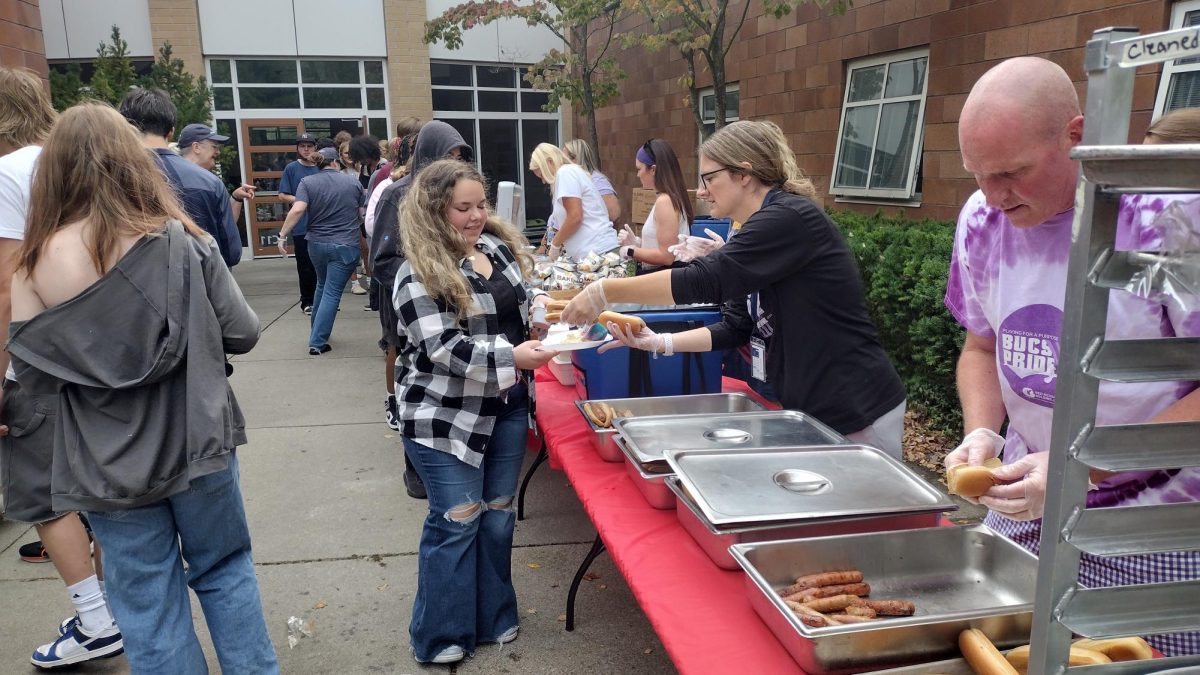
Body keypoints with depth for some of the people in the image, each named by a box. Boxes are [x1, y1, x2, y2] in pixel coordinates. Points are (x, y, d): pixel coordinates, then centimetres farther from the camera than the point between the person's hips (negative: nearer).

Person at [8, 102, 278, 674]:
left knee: (148, 606, 14)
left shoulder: (36, 266, -9)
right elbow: (243, 333, -8)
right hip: (197, 442, 0)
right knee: (225, 571, 20)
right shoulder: (180, 240, -11)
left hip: (108, 467, 0)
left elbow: (33, 376, -1)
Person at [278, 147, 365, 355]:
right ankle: (317, 342, -6)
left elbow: (297, 210, -16)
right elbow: (362, 214, 7)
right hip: (345, 246, -3)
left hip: (316, 244, 3)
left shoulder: (307, 182, -1)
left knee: (322, 286, 25)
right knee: (332, 292, -2)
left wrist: (282, 235, -11)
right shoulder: (353, 182, 1)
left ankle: (316, 333, 35)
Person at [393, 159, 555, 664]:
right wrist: (510, 356, -30)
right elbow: (443, 349, -23)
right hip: (447, 417, -6)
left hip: (506, 409, 7)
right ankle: (440, 638, 20)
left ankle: (493, 618, 32)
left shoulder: (501, 246, 6)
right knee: (457, 520, 2)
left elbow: (523, 303, 19)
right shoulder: (420, 274, -15)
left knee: (498, 514, 15)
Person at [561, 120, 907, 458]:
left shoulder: (790, 217, -18)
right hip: (816, 409, 9)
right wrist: (662, 342, 1)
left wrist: (606, 290, -20)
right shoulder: (769, 226, 10)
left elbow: (706, 280, -26)